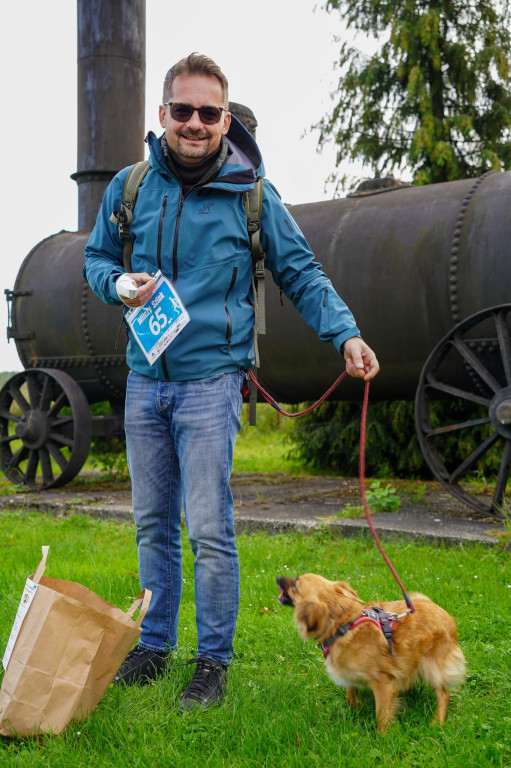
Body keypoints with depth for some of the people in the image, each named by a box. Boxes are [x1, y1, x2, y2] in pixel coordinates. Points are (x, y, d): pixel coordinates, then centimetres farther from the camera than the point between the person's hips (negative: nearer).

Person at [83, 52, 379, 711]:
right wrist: (120, 284, -7)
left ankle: (213, 661, 12)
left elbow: (301, 274, 2)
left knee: (209, 531, -4)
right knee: (153, 524, 13)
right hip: (145, 379, 4)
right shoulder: (129, 187, 5)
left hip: (210, 380, -3)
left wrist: (346, 335, -10)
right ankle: (154, 646, 29)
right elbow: (96, 258, 16)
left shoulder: (251, 194, -2)